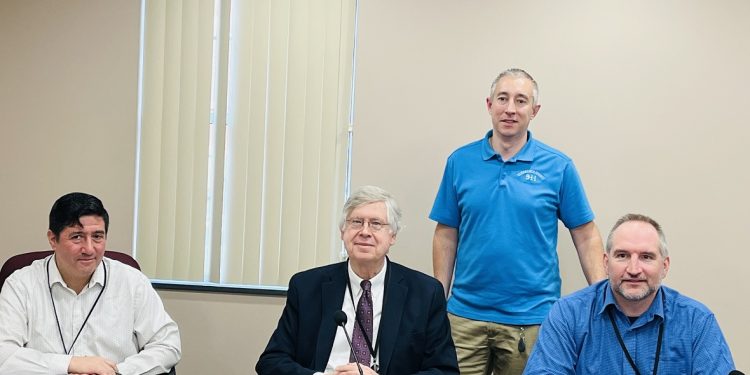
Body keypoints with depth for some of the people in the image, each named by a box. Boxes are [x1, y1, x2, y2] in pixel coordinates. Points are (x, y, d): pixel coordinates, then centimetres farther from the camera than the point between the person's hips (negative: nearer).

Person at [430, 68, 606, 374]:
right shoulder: (460, 162, 4)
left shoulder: (559, 167, 0)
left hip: (531, 317, -1)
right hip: (465, 314, 1)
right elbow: (446, 236, 8)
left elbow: (586, 236, 2)